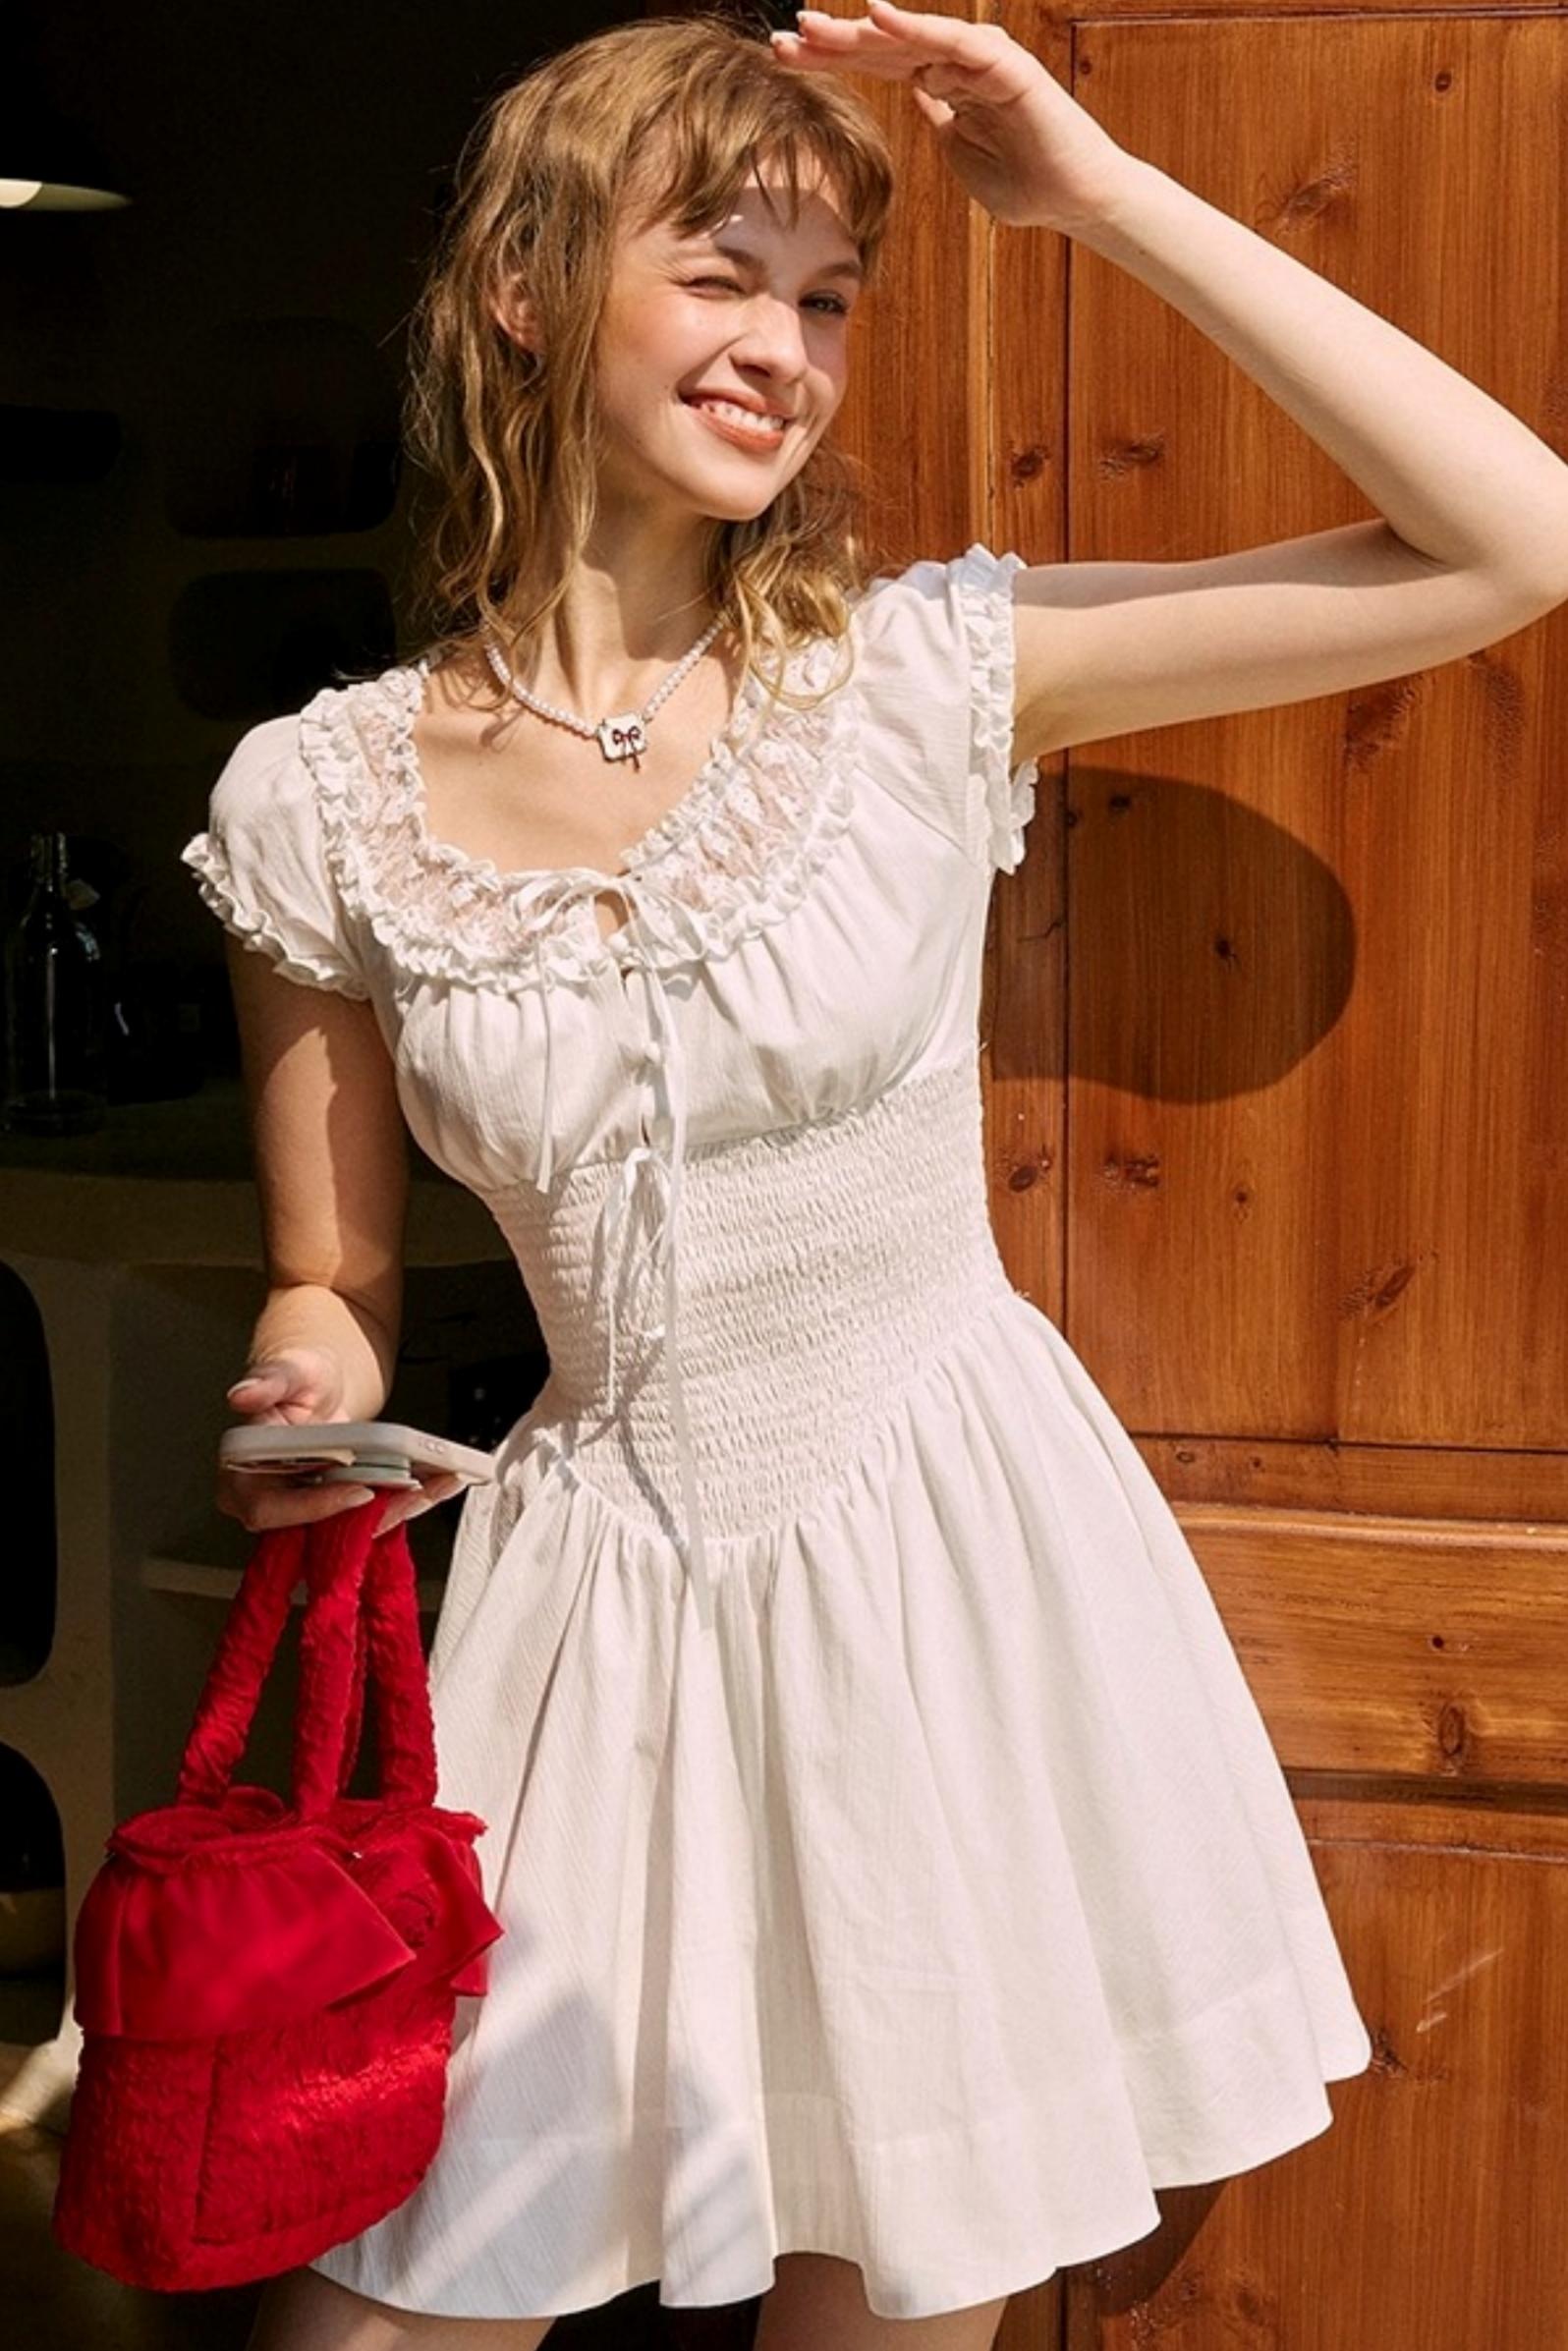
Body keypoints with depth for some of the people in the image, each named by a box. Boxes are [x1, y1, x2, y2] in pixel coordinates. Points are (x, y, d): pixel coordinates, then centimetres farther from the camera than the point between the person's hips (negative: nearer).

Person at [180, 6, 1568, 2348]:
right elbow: (333, 1289, 7)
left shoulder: (924, 671, -6)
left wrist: (1105, 193, -12)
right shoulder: (316, 798, -4)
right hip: (601, 1595, 1)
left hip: (956, 1559, 0)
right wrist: (312, 1396, -17)